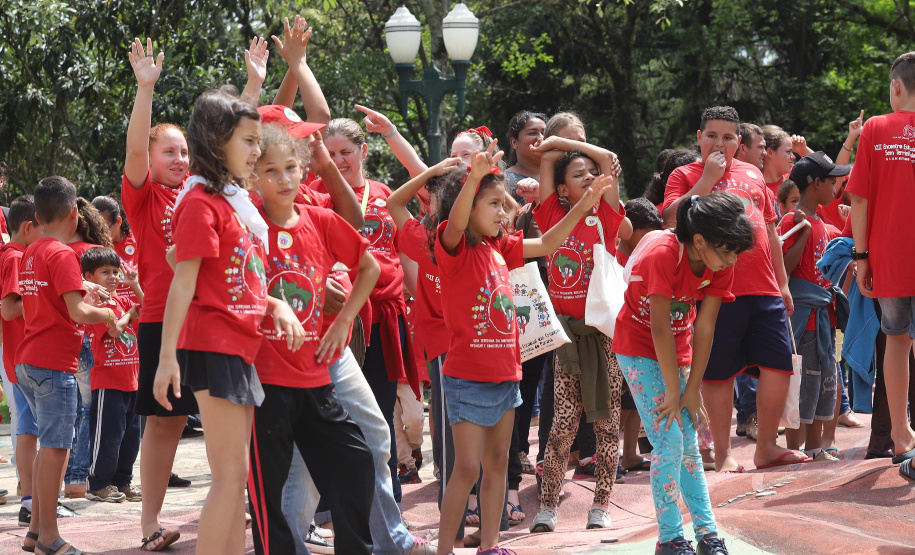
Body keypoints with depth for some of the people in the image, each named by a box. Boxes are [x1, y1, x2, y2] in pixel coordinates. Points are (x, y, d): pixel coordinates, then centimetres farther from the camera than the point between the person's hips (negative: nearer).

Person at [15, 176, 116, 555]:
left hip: (28, 363, 9)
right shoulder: (62, 255, -13)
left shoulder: (30, 254, 13)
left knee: (51, 445, 15)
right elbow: (78, 313, -20)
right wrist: (108, 314, -3)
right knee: (55, 447, -6)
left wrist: (86, 298, 21)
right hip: (54, 363, -9)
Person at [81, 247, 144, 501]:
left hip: (130, 379, 8)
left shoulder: (122, 300, 14)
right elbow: (115, 330, -20)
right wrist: (129, 315, -3)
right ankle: (98, 485, 2)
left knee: (131, 434, 11)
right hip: (107, 380, -8)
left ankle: (122, 482, 20)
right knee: (108, 434, -6)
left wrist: (135, 286, 3)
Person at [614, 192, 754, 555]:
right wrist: (673, 392, -21)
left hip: (677, 349, 6)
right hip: (639, 346, -6)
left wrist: (692, 390, -11)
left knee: (688, 444, 7)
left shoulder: (721, 266, -13)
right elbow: (660, 328, -27)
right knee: (669, 440, -13)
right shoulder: (663, 255, -32)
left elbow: (703, 330, -10)